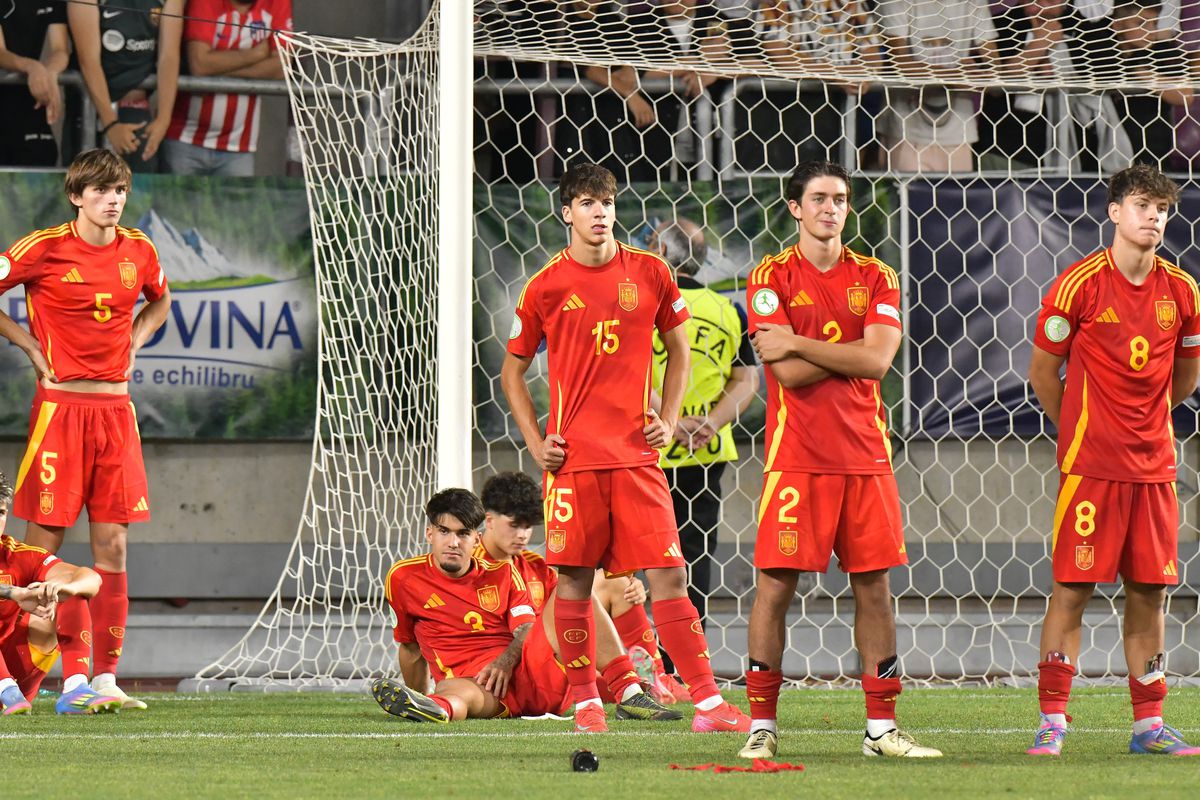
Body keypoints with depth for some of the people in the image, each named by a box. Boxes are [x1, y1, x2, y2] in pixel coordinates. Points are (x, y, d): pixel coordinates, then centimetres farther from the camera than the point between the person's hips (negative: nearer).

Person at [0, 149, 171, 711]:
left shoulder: (139, 252, 8)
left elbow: (159, 302, 29)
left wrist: (132, 343, 12)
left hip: (116, 408, 5)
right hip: (61, 405, -5)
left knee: (112, 545, 2)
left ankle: (105, 679, 6)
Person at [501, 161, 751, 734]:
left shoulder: (649, 274, 5)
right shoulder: (546, 287, 1)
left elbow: (678, 349, 20)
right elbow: (512, 370, 12)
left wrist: (668, 419, 8)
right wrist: (536, 442, 2)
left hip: (637, 452, 1)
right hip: (574, 456, -1)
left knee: (668, 576, -4)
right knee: (574, 579, 1)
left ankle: (708, 702, -5)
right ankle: (584, 701, 14)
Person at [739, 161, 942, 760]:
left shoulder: (875, 278, 9)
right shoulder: (771, 278, 0)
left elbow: (878, 359, -7)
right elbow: (787, 372, -11)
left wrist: (800, 344, -8)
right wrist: (850, 354, -6)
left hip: (864, 453, 3)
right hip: (796, 456, -3)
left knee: (873, 585, 4)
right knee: (775, 583, -4)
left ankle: (882, 726, 9)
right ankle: (761, 725, 3)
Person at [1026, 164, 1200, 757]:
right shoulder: (1079, 285, -7)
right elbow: (1042, 370, 3)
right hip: (1089, 463, -4)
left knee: (1149, 592, 5)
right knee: (1071, 589, -5)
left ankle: (1149, 725, 11)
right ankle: (1052, 720, -1)